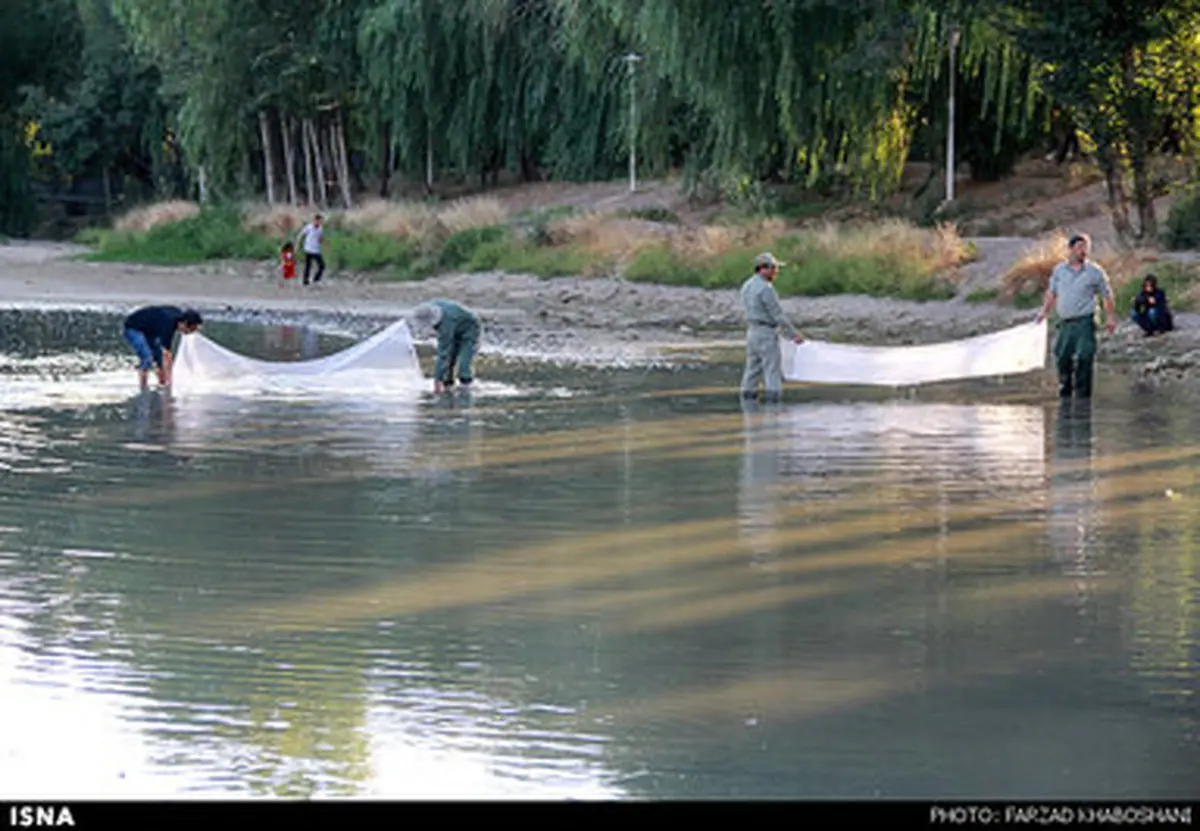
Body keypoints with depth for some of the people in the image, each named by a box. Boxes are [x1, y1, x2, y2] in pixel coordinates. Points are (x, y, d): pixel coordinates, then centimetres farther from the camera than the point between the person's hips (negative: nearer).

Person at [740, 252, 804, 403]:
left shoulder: (747, 286, 10)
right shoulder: (766, 289, -19)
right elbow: (778, 315, -17)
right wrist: (794, 334, -11)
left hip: (752, 333, 9)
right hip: (767, 335, -9)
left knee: (753, 373, 10)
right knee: (773, 374, -7)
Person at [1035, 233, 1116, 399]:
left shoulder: (1095, 272, 2)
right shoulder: (1059, 270, 10)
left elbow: (1107, 296, 7)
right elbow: (1052, 293, 19)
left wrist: (1111, 318, 1)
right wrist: (1044, 311, 8)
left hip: (1084, 322, -3)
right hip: (1065, 323, 3)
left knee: (1083, 360, -11)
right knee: (1062, 360, 6)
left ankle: (1083, 396, -8)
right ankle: (1064, 394, 19)